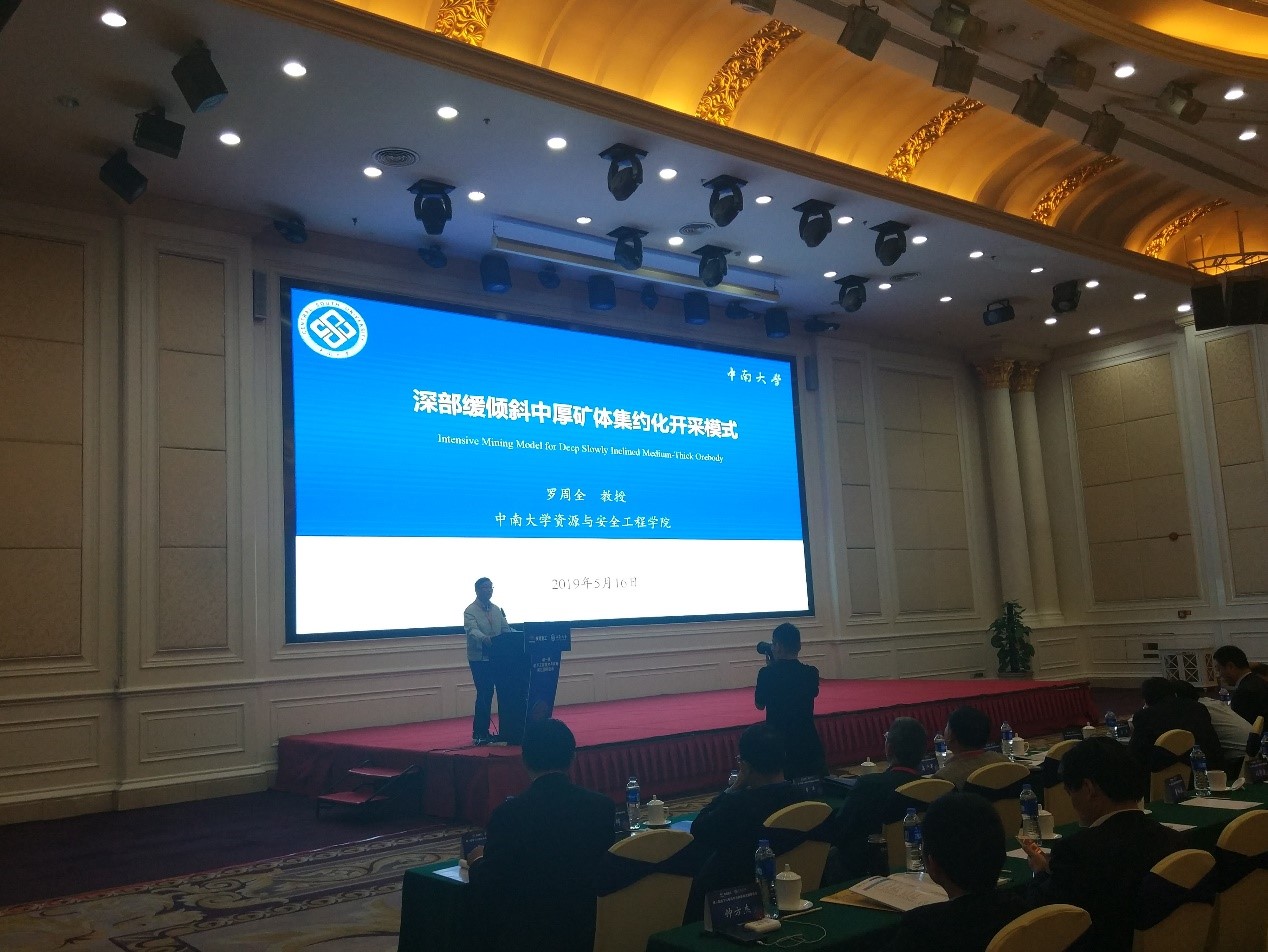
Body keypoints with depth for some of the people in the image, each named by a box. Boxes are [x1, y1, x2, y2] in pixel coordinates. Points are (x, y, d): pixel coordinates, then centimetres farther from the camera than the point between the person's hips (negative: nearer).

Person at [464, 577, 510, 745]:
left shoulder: (497, 610, 15)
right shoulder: (470, 611, -6)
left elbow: (505, 628, 11)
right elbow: (472, 630, -22)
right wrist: (484, 638, -42)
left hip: (496, 657, 6)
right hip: (479, 659, -6)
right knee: (484, 694, -7)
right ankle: (479, 733, 0)